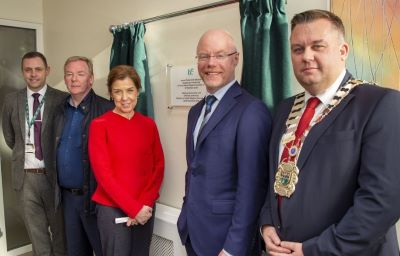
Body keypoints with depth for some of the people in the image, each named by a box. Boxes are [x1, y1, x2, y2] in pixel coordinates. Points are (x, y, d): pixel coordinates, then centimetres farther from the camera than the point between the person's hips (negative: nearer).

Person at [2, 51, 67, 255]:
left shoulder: (61, 99, -7)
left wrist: (55, 157, 2)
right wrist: (23, 152, 12)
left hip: (54, 174, -2)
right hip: (25, 177, 3)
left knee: (60, 229, 14)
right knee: (36, 233, 15)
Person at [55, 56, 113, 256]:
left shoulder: (106, 110, -13)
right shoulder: (61, 111, 9)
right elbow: (57, 151, 13)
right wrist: (58, 191, 7)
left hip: (94, 196, -6)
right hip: (67, 195, 7)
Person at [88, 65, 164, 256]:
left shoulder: (148, 124, 3)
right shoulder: (100, 125, -7)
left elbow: (158, 166, 2)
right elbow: (102, 172, -11)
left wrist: (145, 203, -10)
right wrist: (133, 208, -13)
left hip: (145, 209, 4)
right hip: (112, 208, -3)